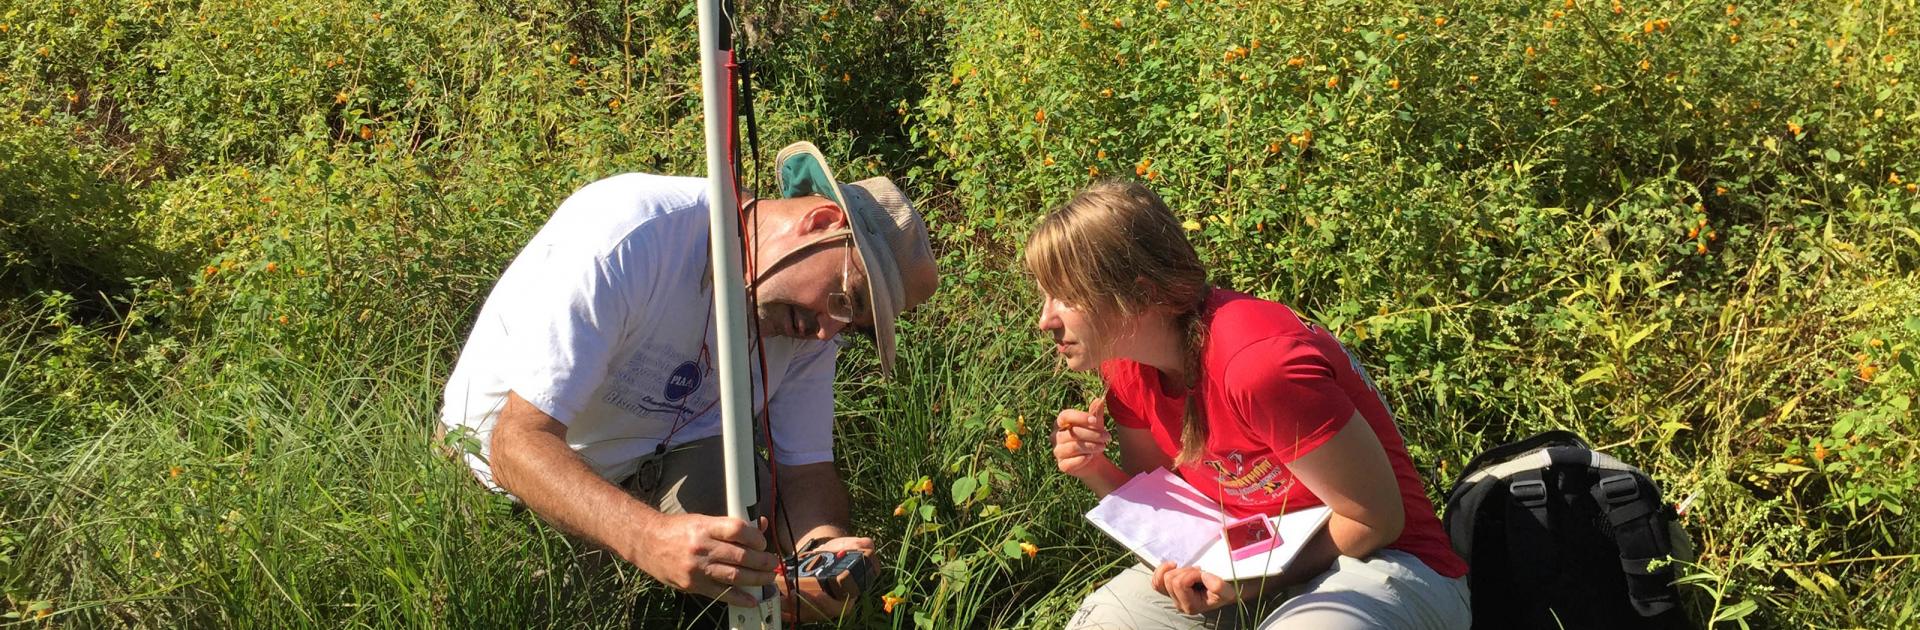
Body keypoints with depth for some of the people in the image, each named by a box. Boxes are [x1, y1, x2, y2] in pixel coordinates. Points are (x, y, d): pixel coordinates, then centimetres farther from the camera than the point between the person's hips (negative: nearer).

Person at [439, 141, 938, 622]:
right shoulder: (623, 234, -34)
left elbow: (805, 472, -9)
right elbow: (518, 444, -37)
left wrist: (826, 548, -34)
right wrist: (649, 538, -54)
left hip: (655, 460, 3)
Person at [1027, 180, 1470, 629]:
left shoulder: (1258, 361, -29)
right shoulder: (1126, 362, -4)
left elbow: (1376, 520, -20)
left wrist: (1250, 582, -29)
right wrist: (1095, 471, -13)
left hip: (1379, 562, -7)